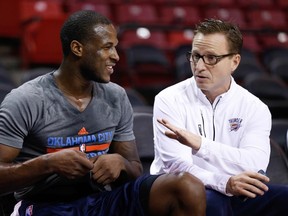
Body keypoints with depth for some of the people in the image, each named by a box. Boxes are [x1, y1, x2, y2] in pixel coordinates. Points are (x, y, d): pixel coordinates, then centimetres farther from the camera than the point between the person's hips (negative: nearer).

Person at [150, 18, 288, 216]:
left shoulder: (255, 109, 1)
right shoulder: (170, 100, -5)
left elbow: (255, 166, -16)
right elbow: (176, 166, -16)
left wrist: (200, 144, -30)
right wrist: (225, 183, -33)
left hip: (234, 196, 4)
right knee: (210, 200, -36)